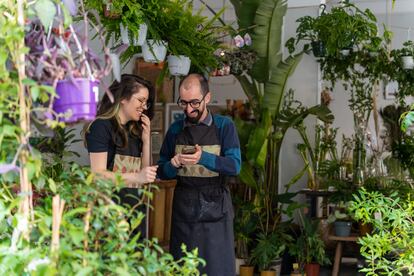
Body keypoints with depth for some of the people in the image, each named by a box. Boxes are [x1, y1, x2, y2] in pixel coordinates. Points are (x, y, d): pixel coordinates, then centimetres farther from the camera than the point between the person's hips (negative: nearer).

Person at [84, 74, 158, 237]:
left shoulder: (135, 131, 17)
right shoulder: (102, 126, -4)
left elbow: (144, 172, 14)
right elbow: (97, 174, -13)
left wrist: (146, 141, 4)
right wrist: (136, 177, -25)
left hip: (135, 209, 7)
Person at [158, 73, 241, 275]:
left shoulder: (223, 126, 0)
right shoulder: (175, 129, 8)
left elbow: (235, 165, -11)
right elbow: (162, 172, 12)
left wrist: (203, 158, -26)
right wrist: (173, 165, -11)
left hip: (215, 208, -3)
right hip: (183, 208, 3)